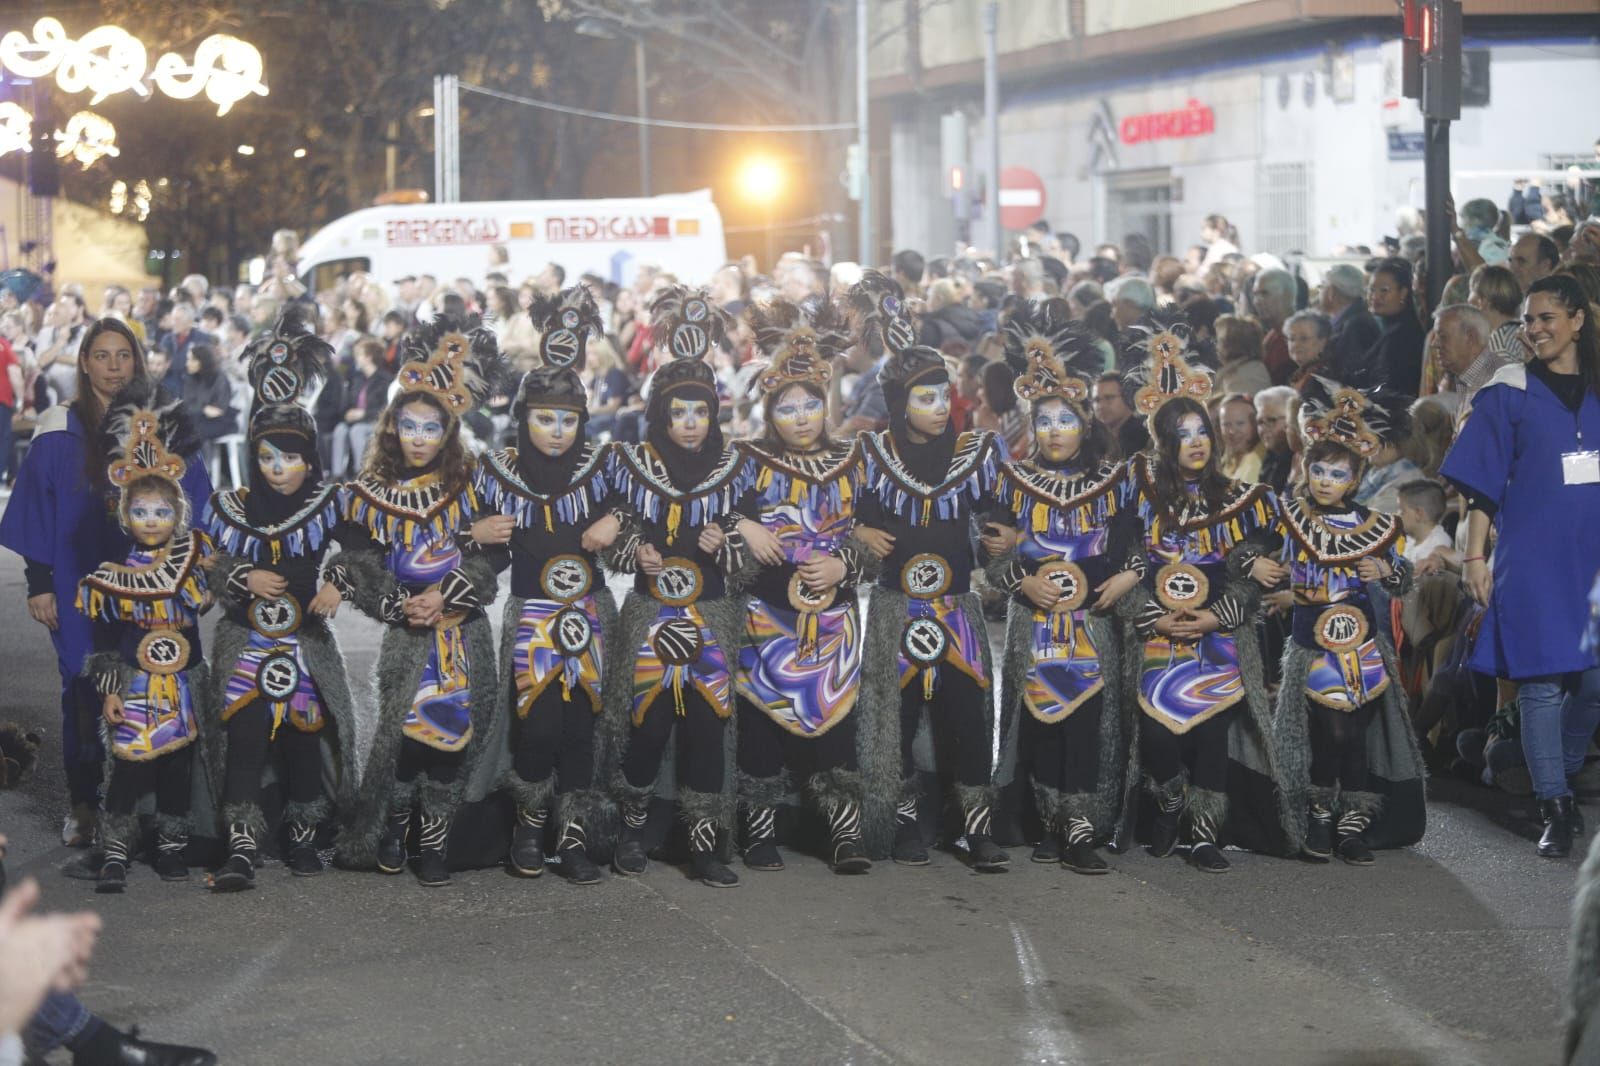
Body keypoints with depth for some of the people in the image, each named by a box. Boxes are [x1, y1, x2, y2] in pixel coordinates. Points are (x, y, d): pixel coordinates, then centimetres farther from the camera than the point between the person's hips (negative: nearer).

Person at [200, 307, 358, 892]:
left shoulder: (329, 504, 2)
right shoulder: (231, 508, 3)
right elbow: (207, 573, 5)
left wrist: (338, 582, -17)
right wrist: (245, 578, -13)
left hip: (306, 642, 0)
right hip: (245, 643, 0)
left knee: (305, 735, 0)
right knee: (242, 734, -11)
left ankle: (302, 835, 16)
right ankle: (242, 843, -13)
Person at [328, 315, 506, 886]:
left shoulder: (465, 487, 4)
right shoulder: (372, 495, 3)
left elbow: (485, 556, -1)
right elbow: (356, 566, 1)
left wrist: (444, 597, -14)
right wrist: (399, 604, -13)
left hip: (463, 622, 1)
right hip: (405, 626, -1)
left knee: (456, 722, -4)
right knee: (403, 723, -8)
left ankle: (433, 831, 4)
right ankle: (390, 826, 7)